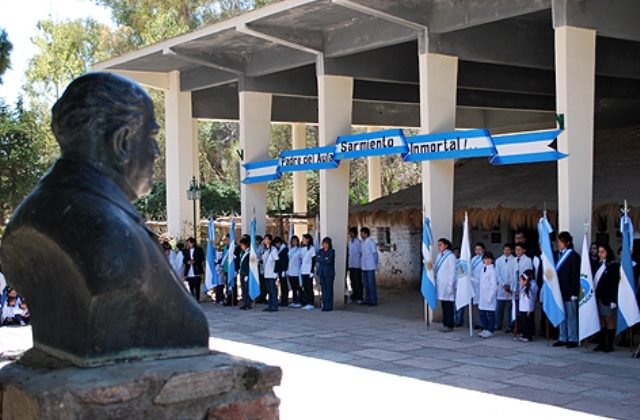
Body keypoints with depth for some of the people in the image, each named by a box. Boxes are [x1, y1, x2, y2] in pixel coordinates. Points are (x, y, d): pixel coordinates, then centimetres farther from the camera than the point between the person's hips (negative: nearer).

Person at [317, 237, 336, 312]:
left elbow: (330, 261, -14)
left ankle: (329, 306, -4)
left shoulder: (332, 251, -1)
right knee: (323, 289, 6)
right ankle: (324, 305, 10)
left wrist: (321, 259, -4)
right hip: (322, 272, 5)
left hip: (329, 273, -5)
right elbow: (317, 259, -1)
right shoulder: (321, 251, 14)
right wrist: (325, 259, -10)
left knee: (329, 289, -5)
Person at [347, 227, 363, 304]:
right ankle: (354, 296, 18)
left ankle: (360, 297, 0)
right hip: (350, 265, 6)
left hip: (357, 265, -6)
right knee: (353, 281, 10)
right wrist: (348, 264, 10)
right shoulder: (349, 242, 10)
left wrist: (361, 264, -12)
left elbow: (361, 254, -10)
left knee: (358, 281, -3)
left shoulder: (359, 242, -9)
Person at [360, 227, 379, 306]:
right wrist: (361, 263, 12)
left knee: (371, 284, -3)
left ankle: (373, 300, 2)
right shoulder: (363, 242, 11)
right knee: (365, 284, 11)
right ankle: (367, 300, 18)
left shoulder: (371, 242, -12)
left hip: (370, 267, -8)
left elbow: (375, 254, -9)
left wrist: (375, 264, -4)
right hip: (364, 267, 8)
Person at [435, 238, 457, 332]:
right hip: (440, 283, 7)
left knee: (448, 304, -3)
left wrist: (450, 285, -15)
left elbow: (453, 271, -12)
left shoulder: (450, 256, -9)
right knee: (443, 304, 9)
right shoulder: (439, 255, 13)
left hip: (447, 284, -7)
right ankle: (445, 324, 15)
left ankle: (449, 325, 2)